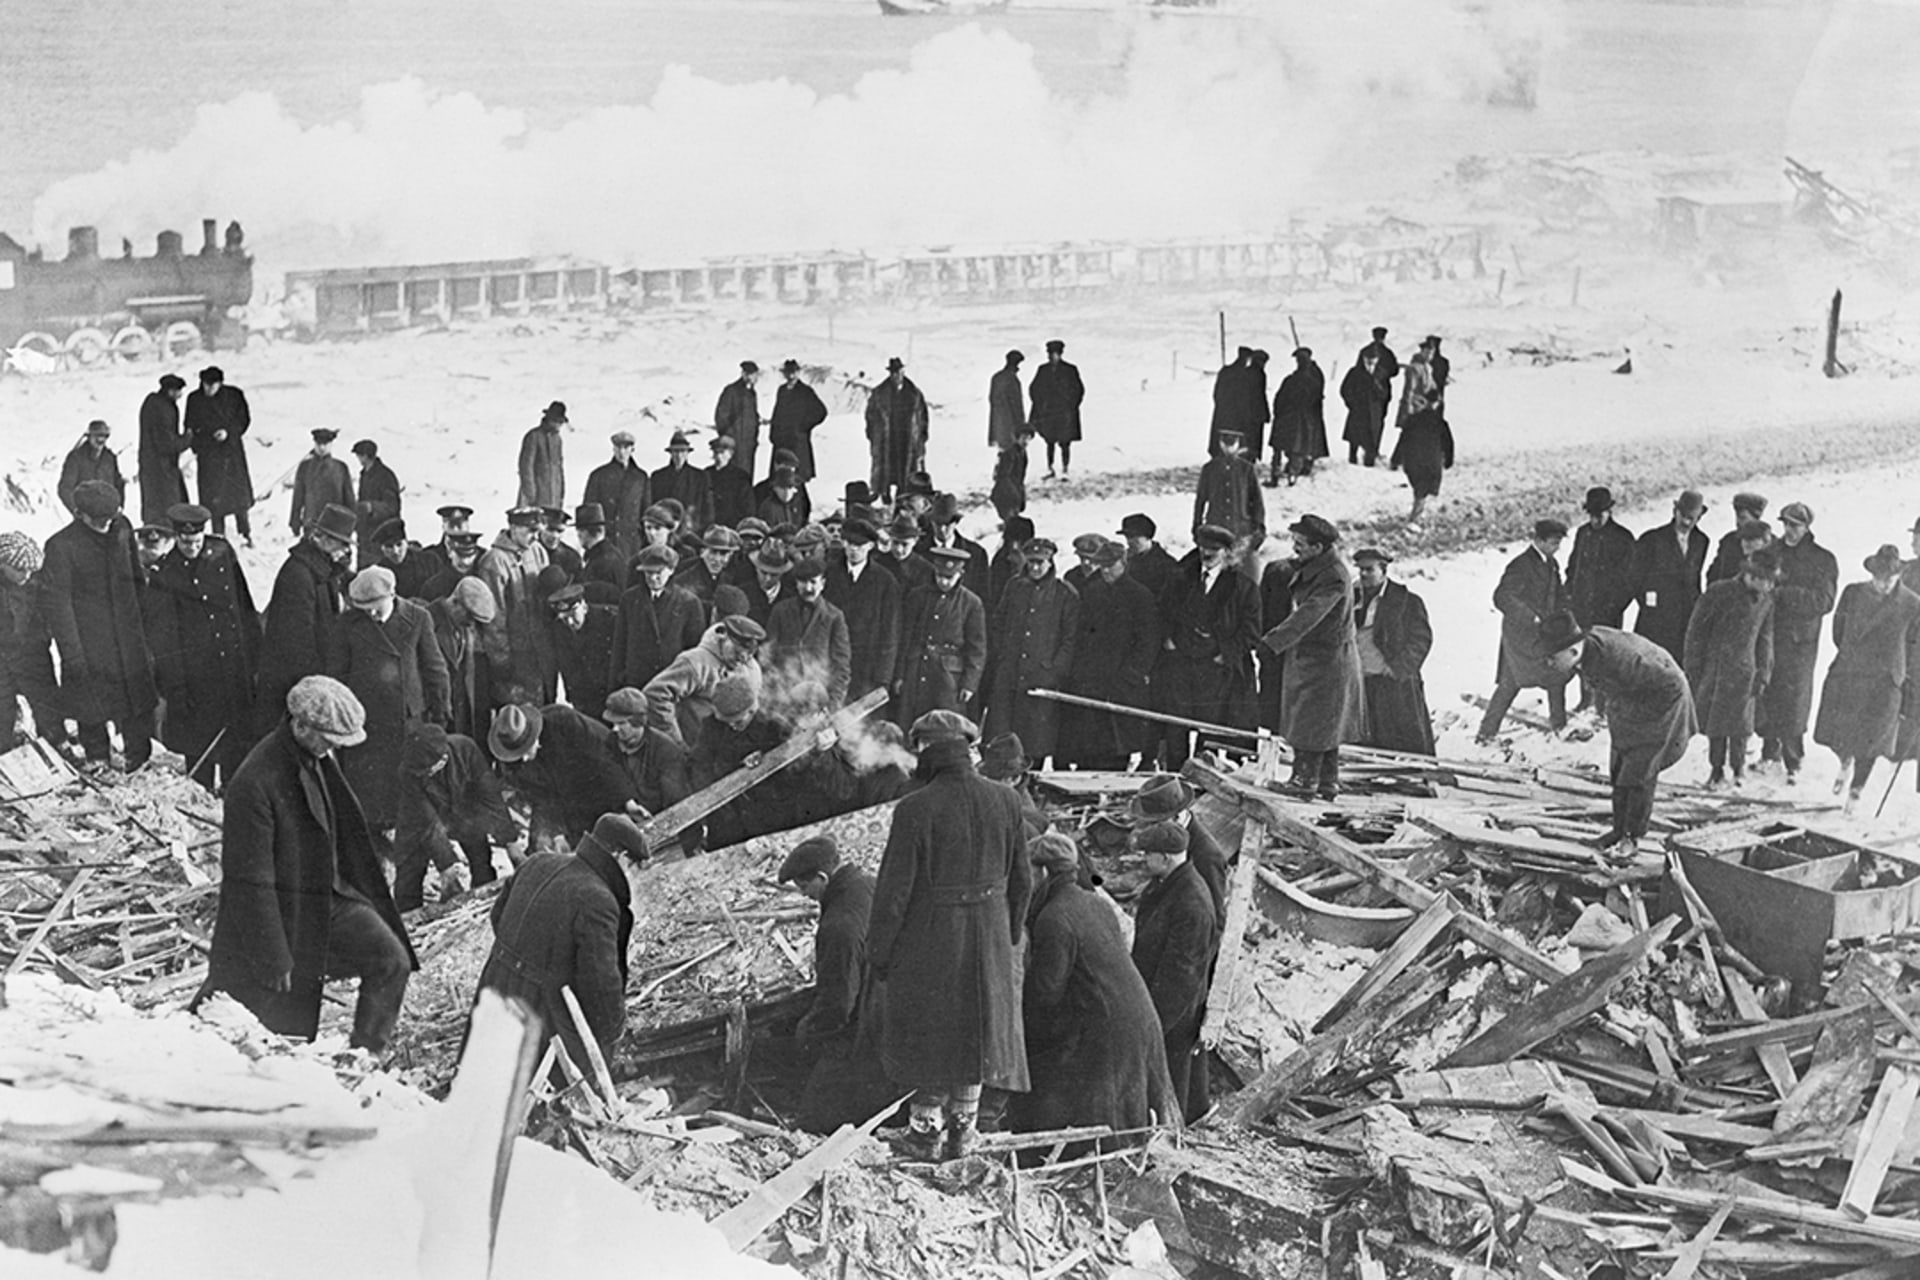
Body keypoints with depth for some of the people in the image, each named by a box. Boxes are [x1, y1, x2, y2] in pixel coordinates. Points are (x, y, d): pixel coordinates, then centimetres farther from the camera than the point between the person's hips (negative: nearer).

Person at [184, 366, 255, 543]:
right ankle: (219, 536, 8)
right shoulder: (194, 399, -1)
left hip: (232, 450, 0)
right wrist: (195, 447, -6)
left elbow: (244, 419, 2)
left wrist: (229, 432, -15)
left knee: (239, 492, 2)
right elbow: (190, 425, 6)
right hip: (208, 453, 1)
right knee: (213, 495, -1)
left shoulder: (234, 395, -4)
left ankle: (246, 533, 16)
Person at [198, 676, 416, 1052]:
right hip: (278, 909, -7)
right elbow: (251, 882, -22)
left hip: (331, 897, 7)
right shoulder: (254, 784, -27)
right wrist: (274, 958, -19)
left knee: (391, 961, -4)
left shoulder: (320, 757, 0)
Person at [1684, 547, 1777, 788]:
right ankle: (1716, 769, 16)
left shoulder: (1766, 600, 3)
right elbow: (1696, 631, -4)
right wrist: (1693, 669, -4)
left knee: (1738, 721, 1)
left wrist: (1763, 673, 7)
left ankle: (1738, 768, 18)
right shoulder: (1719, 593, -10)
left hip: (1742, 670, 2)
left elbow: (1765, 639, 13)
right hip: (1713, 666, -2)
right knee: (1714, 722, 4)